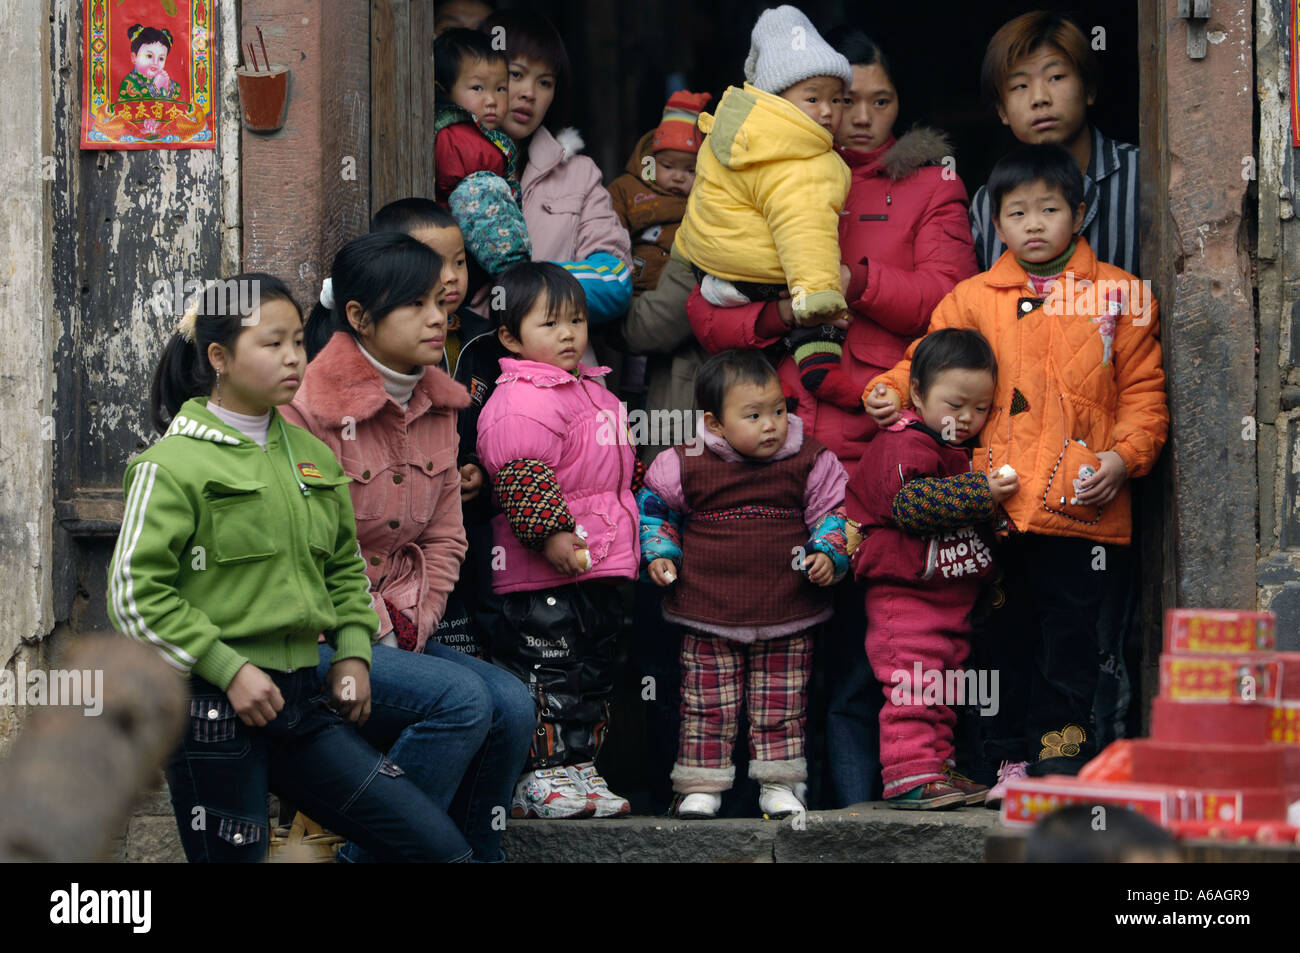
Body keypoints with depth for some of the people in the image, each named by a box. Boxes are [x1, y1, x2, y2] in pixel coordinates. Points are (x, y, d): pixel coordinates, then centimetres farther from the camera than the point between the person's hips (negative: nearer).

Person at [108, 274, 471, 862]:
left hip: (302, 700, 6)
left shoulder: (312, 456, 12)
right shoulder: (173, 465, -7)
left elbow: (344, 567, 24)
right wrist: (229, 669, -16)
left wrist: (353, 652, 9)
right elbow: (134, 593, -12)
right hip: (215, 706, -6)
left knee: (439, 847, -2)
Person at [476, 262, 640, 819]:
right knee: (547, 671, -6)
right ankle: (538, 778, -3)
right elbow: (522, 478, -22)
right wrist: (551, 535, -27)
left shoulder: (591, 392, 19)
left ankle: (578, 767, 21)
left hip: (598, 570, 10)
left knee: (592, 672, 14)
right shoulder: (520, 402, -14)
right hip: (542, 581, -10)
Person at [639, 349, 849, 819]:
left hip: (786, 618, 1)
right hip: (709, 613, -1)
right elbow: (654, 507, 9)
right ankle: (702, 786, 13)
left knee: (780, 704, 7)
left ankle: (779, 783, 17)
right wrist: (659, 554, -1)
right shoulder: (685, 466, -6)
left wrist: (828, 554, -7)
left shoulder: (808, 463, -2)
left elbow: (830, 511, 8)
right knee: (708, 704, 5)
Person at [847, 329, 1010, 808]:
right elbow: (910, 502, -28)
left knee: (943, 686, 13)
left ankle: (938, 767, 19)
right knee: (912, 686, -13)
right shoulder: (904, 445, -12)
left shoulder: (962, 451, 17)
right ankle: (910, 776, -15)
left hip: (953, 597, 9)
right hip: (904, 593, -9)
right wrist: (980, 494, -28)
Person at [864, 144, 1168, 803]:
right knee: (1005, 635, 6)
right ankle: (1009, 759, 13)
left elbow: (1143, 390, 7)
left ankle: (1061, 747, 8)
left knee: (1073, 637, 1)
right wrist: (889, 392, -6)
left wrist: (1124, 457, -6)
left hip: (1084, 506, -1)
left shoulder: (1118, 297, 7)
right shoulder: (974, 299, 9)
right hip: (998, 507, 1)